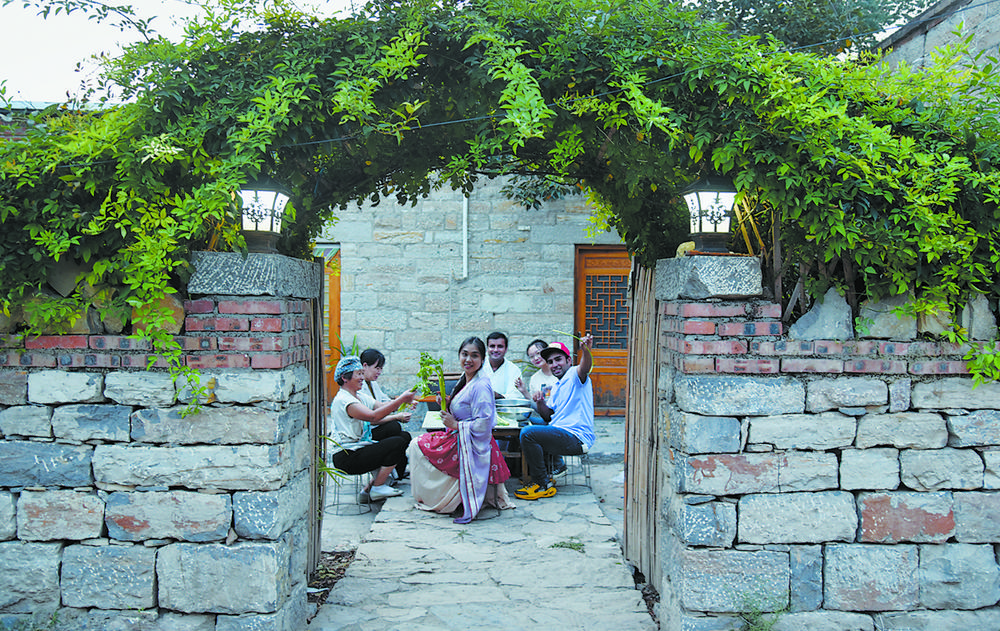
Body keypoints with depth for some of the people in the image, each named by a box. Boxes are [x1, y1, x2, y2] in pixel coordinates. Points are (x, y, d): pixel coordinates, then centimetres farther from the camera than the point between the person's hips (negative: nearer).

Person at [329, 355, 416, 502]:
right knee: (398, 442, -18)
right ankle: (377, 489, -7)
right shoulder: (343, 400, -15)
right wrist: (400, 400, -26)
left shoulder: (355, 397, 19)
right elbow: (373, 416, -29)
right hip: (347, 458, -10)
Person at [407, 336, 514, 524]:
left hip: (471, 448, -10)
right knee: (417, 444, 17)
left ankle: (431, 497, 12)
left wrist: (455, 425, -17)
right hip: (460, 440, 10)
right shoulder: (465, 379, 8)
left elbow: (482, 425, -26)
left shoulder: (481, 385, -22)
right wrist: (447, 405, 1)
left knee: (419, 446, 0)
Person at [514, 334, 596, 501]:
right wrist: (541, 404, 0)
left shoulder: (574, 375, -6)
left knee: (528, 433, -24)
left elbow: (585, 367, -32)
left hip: (576, 438, -10)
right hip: (561, 434, 10)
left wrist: (585, 350, -53)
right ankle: (540, 477, 22)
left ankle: (544, 485, -13)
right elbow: (549, 416, 22)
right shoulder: (557, 387, 22)